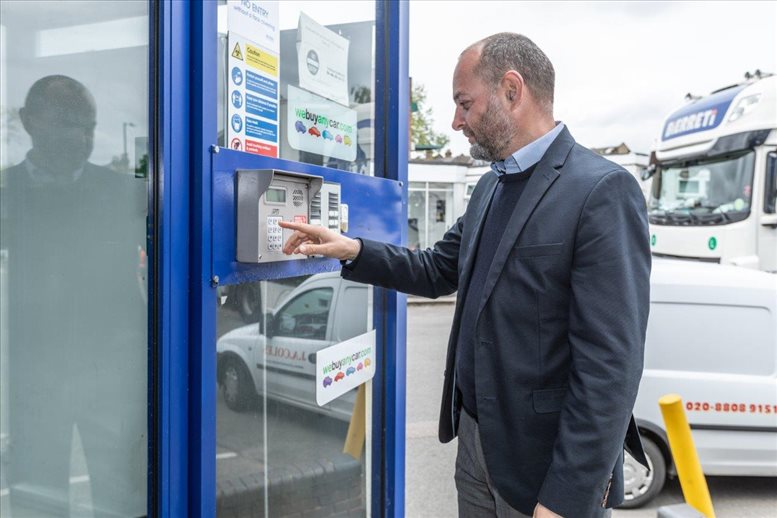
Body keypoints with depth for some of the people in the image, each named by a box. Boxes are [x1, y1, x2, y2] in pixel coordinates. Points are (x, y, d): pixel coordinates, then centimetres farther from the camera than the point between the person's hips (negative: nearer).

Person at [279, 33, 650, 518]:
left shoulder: (603, 191, -19)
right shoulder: (492, 185, 8)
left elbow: (609, 364, -22)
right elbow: (438, 270, 14)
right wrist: (353, 250, -1)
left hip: (542, 461, -7)